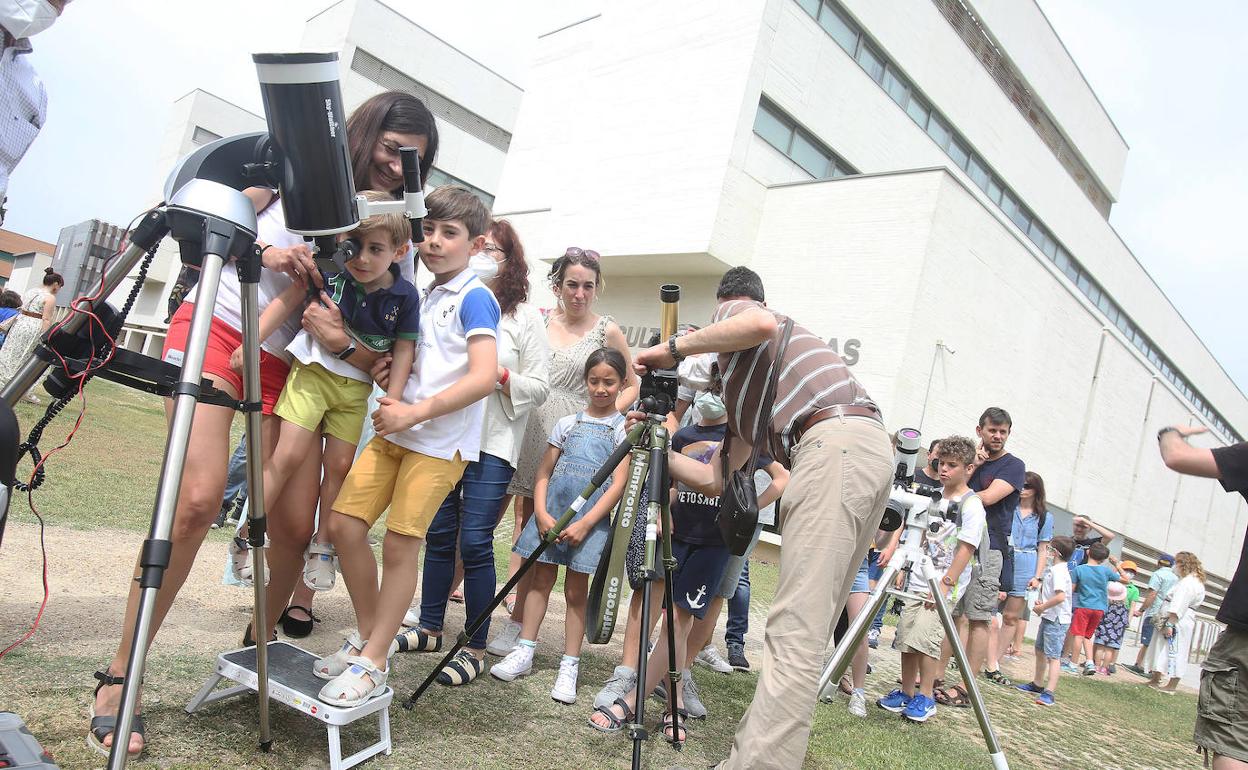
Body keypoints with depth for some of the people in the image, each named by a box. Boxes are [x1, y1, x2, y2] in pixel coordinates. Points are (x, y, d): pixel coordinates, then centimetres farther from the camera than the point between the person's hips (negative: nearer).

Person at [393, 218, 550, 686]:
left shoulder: (525, 317, 2)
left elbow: (539, 387, -1)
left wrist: (500, 376, -16)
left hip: (492, 443, -4)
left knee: (475, 542, -4)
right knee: (439, 535, 11)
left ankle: (476, 648, 8)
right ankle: (429, 628, 27)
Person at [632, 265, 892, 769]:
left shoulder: (734, 311, 16)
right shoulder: (740, 394, 35)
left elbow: (763, 324, -13)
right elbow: (715, 479, 30)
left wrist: (673, 348, -4)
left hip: (836, 439, -9)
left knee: (794, 631, -16)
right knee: (810, 628, 9)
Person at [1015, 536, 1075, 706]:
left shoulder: (1058, 571, -19)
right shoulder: (1053, 569, 12)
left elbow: (1060, 596, -30)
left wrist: (1042, 607, -19)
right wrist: (1041, 602, 7)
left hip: (1056, 620, -11)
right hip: (1048, 617, 11)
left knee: (1053, 656, -13)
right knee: (1040, 650, 21)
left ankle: (1049, 693, -15)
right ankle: (1037, 684, 33)